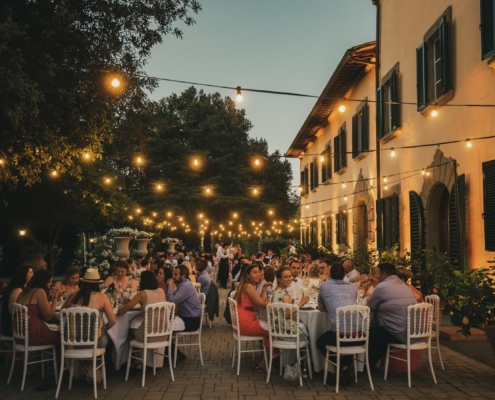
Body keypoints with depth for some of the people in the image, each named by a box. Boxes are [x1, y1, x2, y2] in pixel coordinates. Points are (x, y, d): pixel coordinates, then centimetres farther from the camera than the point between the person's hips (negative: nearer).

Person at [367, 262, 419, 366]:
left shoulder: (382, 286, -12)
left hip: (400, 335, -9)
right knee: (378, 329, 26)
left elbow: (369, 306, -1)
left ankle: (369, 363, 30)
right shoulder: (403, 285, 15)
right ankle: (378, 360, 36)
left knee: (370, 333, 12)